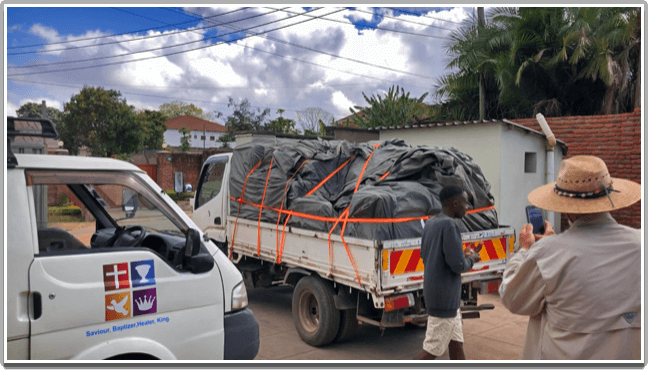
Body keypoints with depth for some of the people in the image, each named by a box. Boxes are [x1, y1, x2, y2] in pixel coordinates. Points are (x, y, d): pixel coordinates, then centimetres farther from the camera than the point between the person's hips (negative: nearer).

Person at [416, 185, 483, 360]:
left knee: (456, 345, 16)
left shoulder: (430, 224, 9)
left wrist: (464, 255, 13)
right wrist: (471, 259, 0)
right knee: (431, 350, 0)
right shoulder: (449, 225, -19)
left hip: (434, 293, 9)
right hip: (444, 299, -9)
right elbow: (458, 265, -22)